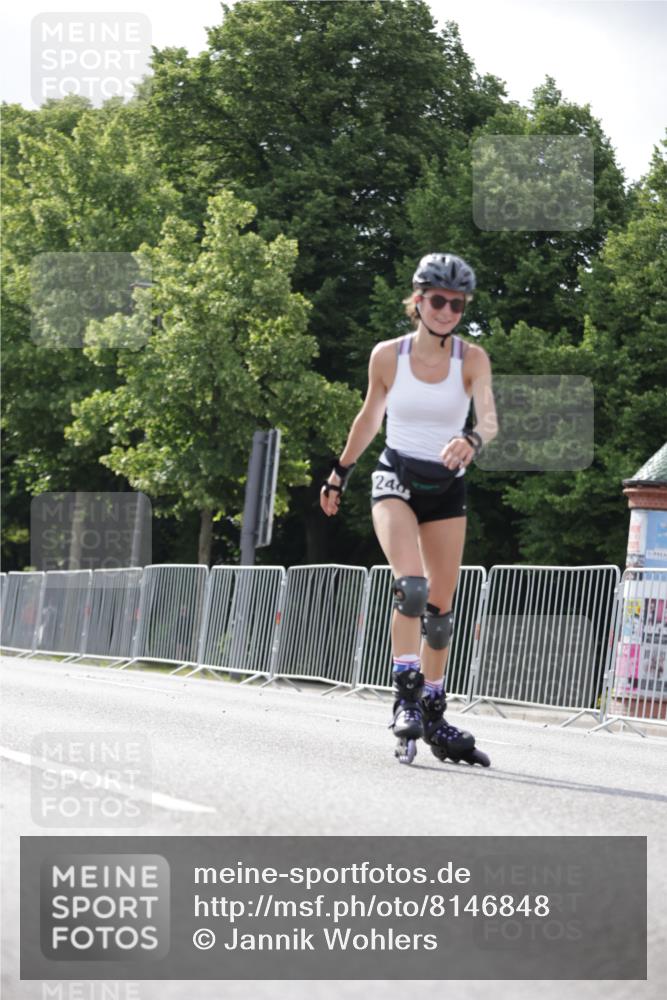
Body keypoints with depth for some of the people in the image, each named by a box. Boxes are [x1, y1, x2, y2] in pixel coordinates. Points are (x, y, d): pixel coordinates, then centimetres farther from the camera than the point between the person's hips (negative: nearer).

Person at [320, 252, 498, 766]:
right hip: (396, 476, -2)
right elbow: (370, 418, 11)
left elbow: (489, 419, -22)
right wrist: (339, 473, 19)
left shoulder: (472, 358, -7)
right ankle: (406, 696, -19)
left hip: (447, 486, 2)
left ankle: (434, 717, 17)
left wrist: (472, 440, -44)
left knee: (441, 606, 7)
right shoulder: (387, 355, -5)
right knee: (411, 585, -24)